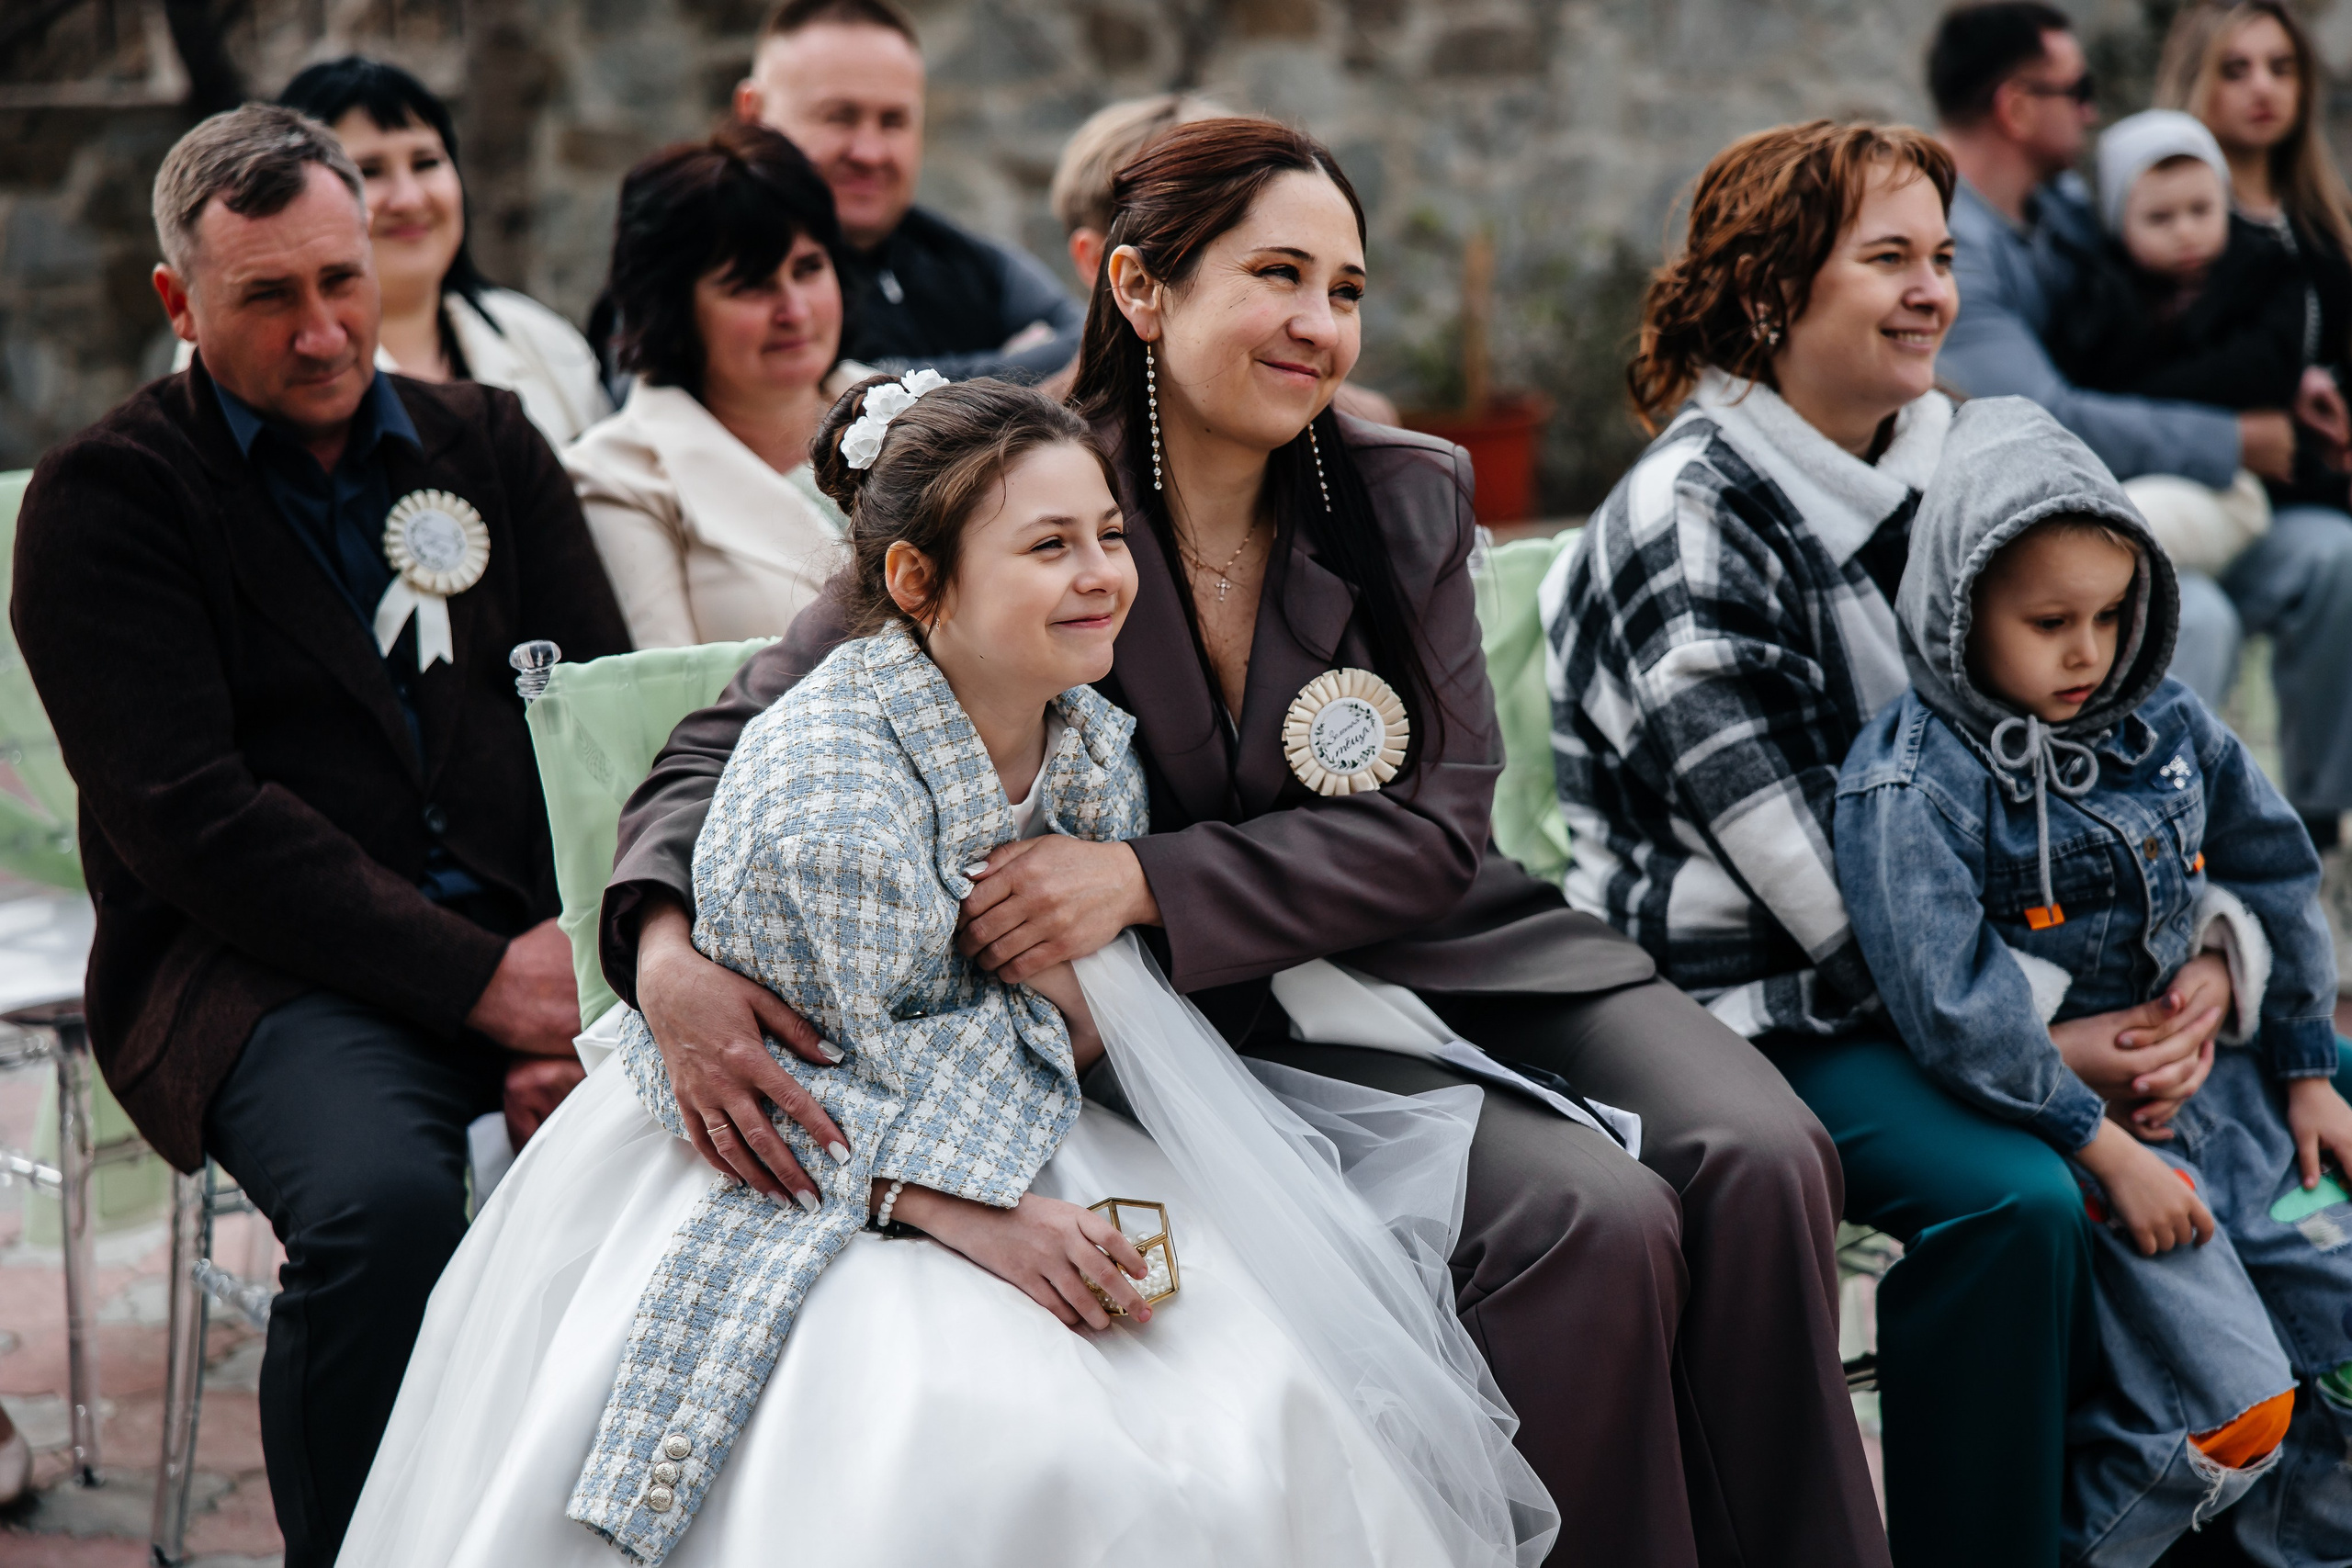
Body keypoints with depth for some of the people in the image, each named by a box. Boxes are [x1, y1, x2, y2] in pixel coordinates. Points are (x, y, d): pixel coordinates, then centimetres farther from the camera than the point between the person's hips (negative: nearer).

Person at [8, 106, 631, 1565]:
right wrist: (478, 980, -16)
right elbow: (189, 817, -9)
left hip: (529, 940, 4)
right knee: (382, 1199, -36)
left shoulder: (487, 444, 17)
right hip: (264, 965, -4)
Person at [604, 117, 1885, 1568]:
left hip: (1458, 954, 4)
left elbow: (1437, 826, -5)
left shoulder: (1407, 502, 3)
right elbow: (737, 744, -7)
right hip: (1239, 1020, -4)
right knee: (1592, 1219, -27)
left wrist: (1146, 880, -21)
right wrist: (670, 949, -30)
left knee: (1760, 1162, -21)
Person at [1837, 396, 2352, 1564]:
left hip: (2211, 1075, 7)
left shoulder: (2163, 724, 5)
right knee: (2234, 1411, -16)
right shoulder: (1911, 786, -15)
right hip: (2055, 1116, -7)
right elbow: (1951, 1010, -22)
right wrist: (2105, 1147, -21)